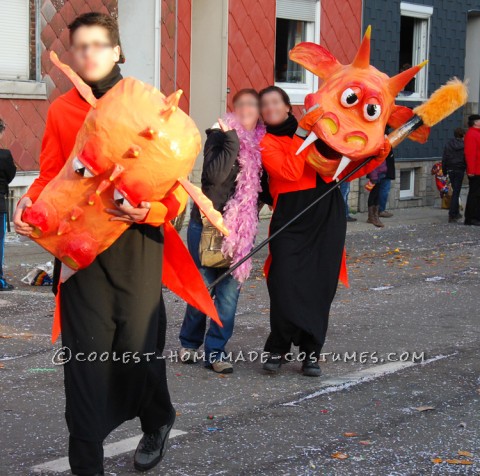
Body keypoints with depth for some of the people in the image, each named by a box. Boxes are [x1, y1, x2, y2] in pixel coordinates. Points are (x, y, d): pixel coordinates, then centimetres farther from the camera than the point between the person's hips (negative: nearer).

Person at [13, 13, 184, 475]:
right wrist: (29, 201, -11)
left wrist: (149, 208, -21)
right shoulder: (61, 110, 9)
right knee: (86, 351, 1)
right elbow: (50, 175, 11)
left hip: (135, 239, -2)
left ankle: (157, 423, 31)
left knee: (137, 345, -1)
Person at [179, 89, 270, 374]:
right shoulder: (219, 135, -5)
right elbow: (213, 175, -21)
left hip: (242, 229, 4)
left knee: (230, 291, -1)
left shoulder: (262, 142, 9)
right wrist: (232, 141, -21)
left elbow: (264, 189, 16)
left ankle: (215, 351, 6)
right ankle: (190, 344, 22)